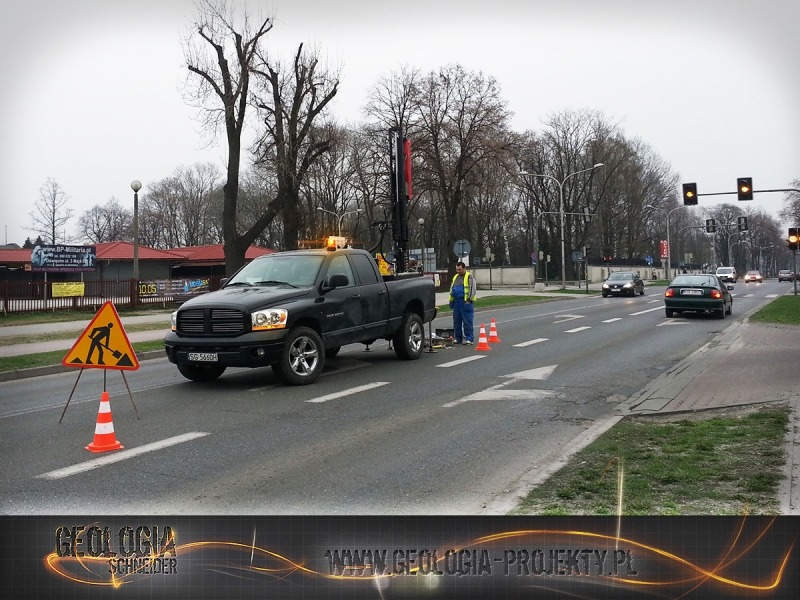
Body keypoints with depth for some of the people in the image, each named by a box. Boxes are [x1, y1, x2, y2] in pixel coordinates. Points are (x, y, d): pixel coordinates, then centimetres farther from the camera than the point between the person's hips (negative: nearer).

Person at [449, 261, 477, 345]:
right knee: (456, 321, 10)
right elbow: (452, 289, 27)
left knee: (467, 321, -6)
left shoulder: (469, 277, -5)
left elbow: (473, 289, -11)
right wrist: (451, 300, 22)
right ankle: (457, 338, 18)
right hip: (457, 302, 7)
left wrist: (469, 299, -16)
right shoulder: (455, 277, 19)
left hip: (465, 302, -7)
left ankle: (469, 338, -3)